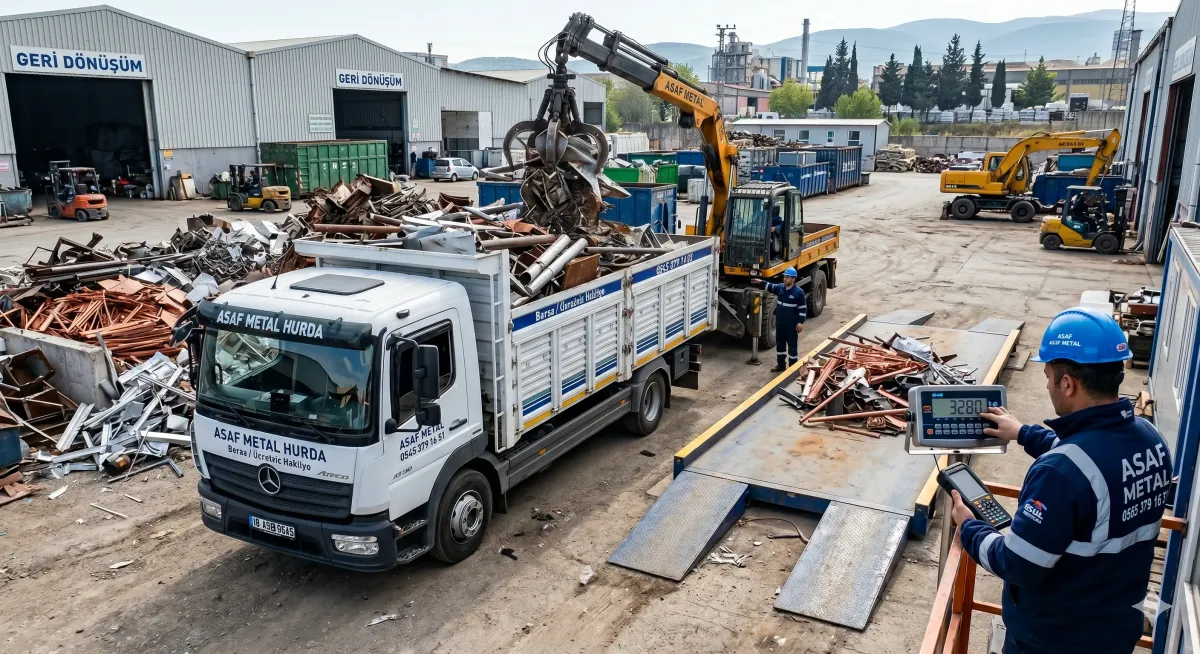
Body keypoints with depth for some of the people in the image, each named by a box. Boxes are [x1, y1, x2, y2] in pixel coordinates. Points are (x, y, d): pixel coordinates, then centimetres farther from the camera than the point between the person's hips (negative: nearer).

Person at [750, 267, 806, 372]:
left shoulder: (799, 292, -13)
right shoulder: (780, 288, 4)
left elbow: (803, 308, -11)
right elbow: (770, 287, 17)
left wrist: (800, 322, -14)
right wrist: (761, 282, -1)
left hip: (792, 324, -6)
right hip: (780, 323, 6)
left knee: (792, 346, 2)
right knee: (780, 344, 15)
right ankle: (781, 365, 28)